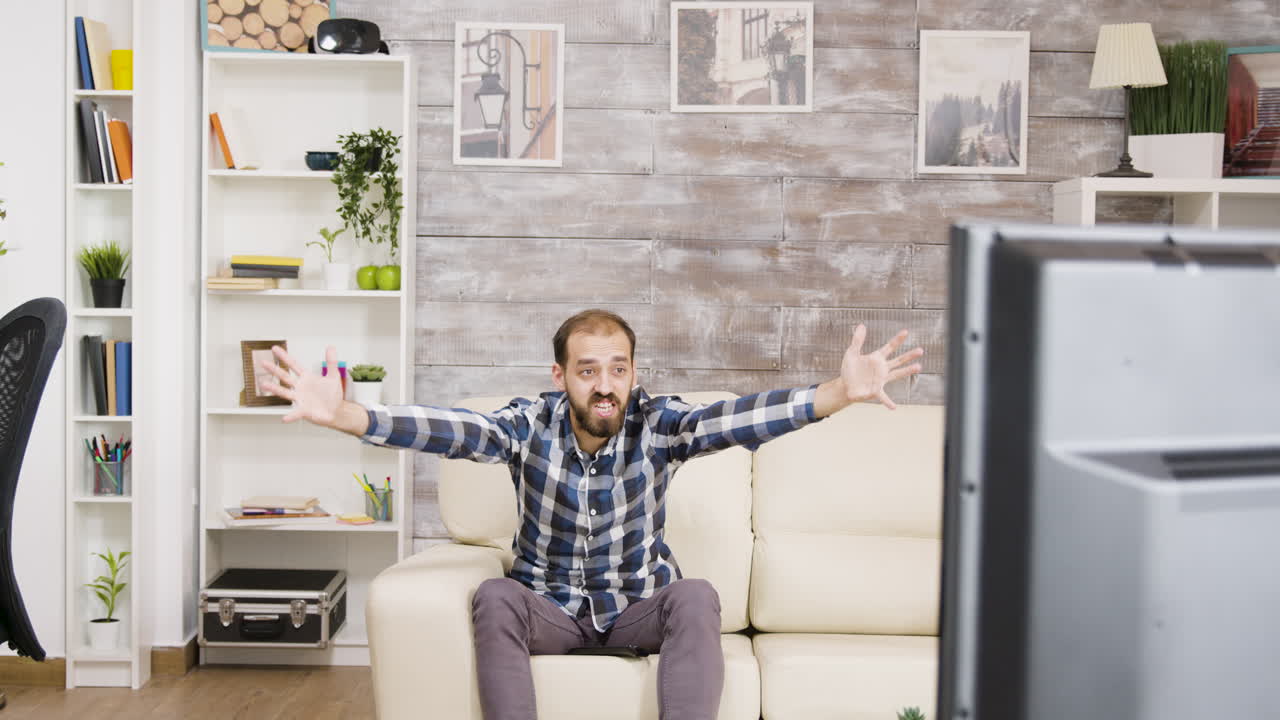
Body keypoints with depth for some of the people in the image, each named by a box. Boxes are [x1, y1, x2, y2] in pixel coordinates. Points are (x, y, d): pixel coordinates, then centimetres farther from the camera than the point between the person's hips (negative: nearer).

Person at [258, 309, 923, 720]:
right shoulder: (529, 425, -13)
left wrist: (840, 392, -49)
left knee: (696, 597, -30)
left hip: (641, 604, 0)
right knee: (494, 597, -30)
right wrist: (341, 414, -47)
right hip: (549, 607, 0)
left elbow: (736, 418, -31)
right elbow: (447, 429, -29)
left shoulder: (656, 425, -14)